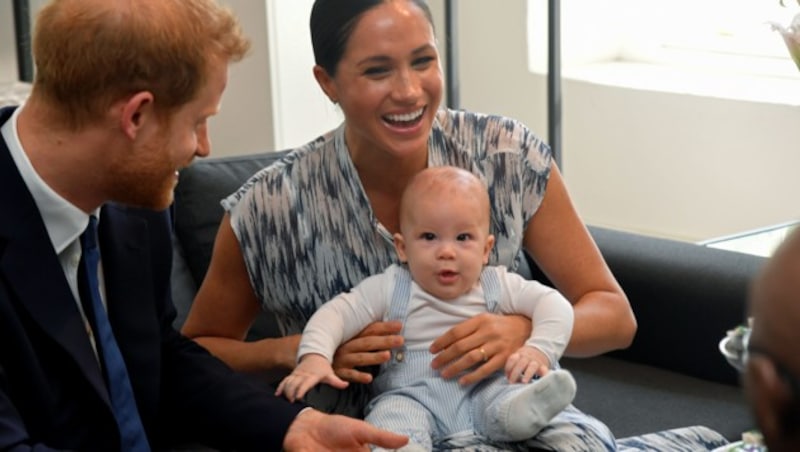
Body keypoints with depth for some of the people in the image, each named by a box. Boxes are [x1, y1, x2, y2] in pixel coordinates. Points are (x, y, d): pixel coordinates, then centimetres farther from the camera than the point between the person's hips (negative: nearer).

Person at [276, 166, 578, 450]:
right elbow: (336, 314, -2)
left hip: (483, 390, 1)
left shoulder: (497, 286, 7)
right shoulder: (390, 289, 4)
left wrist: (540, 350, -17)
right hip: (413, 396, -1)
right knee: (392, 416, -34)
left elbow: (553, 304, 3)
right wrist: (314, 357, -22)